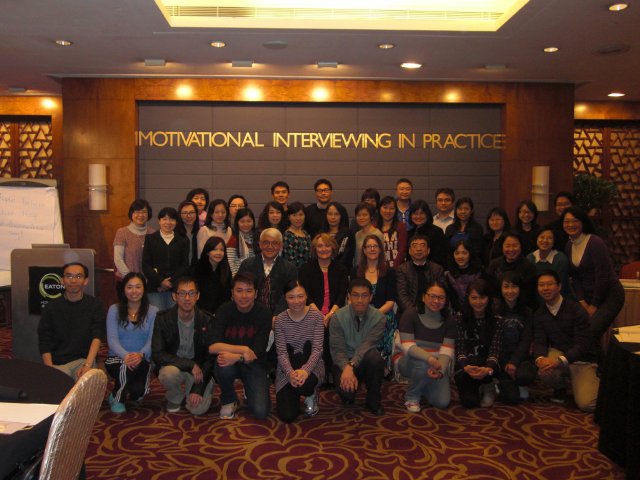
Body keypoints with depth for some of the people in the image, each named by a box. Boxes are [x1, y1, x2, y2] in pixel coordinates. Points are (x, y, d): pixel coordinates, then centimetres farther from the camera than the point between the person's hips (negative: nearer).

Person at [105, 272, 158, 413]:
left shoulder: (153, 312, 0)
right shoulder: (114, 310, 1)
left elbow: (152, 340, -9)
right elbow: (112, 339, -10)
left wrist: (141, 354, -31)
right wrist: (125, 355, -30)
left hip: (142, 361, 1)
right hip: (116, 358, 0)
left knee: (138, 392, -24)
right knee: (125, 366, -35)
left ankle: (135, 391, 19)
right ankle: (117, 397, -2)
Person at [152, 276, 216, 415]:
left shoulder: (207, 320, -11)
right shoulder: (163, 319, -11)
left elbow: (211, 357, -9)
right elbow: (157, 355, -17)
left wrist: (198, 389, -17)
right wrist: (190, 365, -26)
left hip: (199, 369, 0)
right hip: (174, 365, 0)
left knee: (199, 408, -21)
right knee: (168, 372, -35)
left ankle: (191, 391, 16)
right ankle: (174, 397, 1)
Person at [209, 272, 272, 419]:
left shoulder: (264, 313, -14)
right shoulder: (224, 311, -11)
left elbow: (256, 353, -16)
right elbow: (213, 347, -20)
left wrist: (237, 357, -35)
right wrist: (243, 350, -29)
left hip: (254, 364, 0)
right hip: (230, 360, 1)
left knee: (261, 412, -17)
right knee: (224, 368, -36)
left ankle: (248, 390, 18)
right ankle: (229, 400, -2)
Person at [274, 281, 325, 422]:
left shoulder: (316, 316, -9)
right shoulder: (280, 319, -5)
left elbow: (317, 349, -14)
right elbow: (281, 352, -10)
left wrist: (305, 370, -32)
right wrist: (290, 372, -30)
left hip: (311, 364, -1)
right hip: (287, 368, 2)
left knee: (304, 383, -39)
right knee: (287, 416, -12)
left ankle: (311, 395, 2)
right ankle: (294, 395, 25)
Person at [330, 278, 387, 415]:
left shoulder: (378, 317, -11)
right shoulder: (338, 317, -10)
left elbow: (367, 345, -23)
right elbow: (337, 349, -16)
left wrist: (351, 366, -39)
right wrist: (346, 368, -36)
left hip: (366, 362, 1)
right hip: (345, 362, 0)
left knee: (375, 357, -35)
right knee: (346, 389, -31)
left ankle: (373, 400, -8)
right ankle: (349, 397, 12)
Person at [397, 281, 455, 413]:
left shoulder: (449, 321, -2)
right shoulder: (410, 315, -12)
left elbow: (447, 351, -12)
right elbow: (408, 347, -21)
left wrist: (440, 370, -33)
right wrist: (429, 358, -39)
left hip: (435, 365, 4)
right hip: (409, 362, -3)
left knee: (443, 402, -14)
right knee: (423, 364, -37)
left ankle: (423, 386, 22)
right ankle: (411, 397, -8)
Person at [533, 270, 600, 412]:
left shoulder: (576, 310, -16)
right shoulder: (539, 314, 0)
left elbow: (582, 344, -22)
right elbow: (539, 342, -6)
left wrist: (559, 361, -37)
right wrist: (540, 358, -31)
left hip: (583, 360, -3)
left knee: (586, 404, -19)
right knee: (544, 371, -32)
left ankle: (595, 382, 17)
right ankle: (559, 388, 5)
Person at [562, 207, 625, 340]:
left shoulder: (595, 242, -18)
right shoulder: (569, 246, 5)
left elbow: (603, 276, -18)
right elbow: (575, 277, 6)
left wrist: (594, 305, -12)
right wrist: (582, 302, -4)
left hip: (609, 295, -7)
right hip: (588, 295, 7)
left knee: (591, 333, -20)